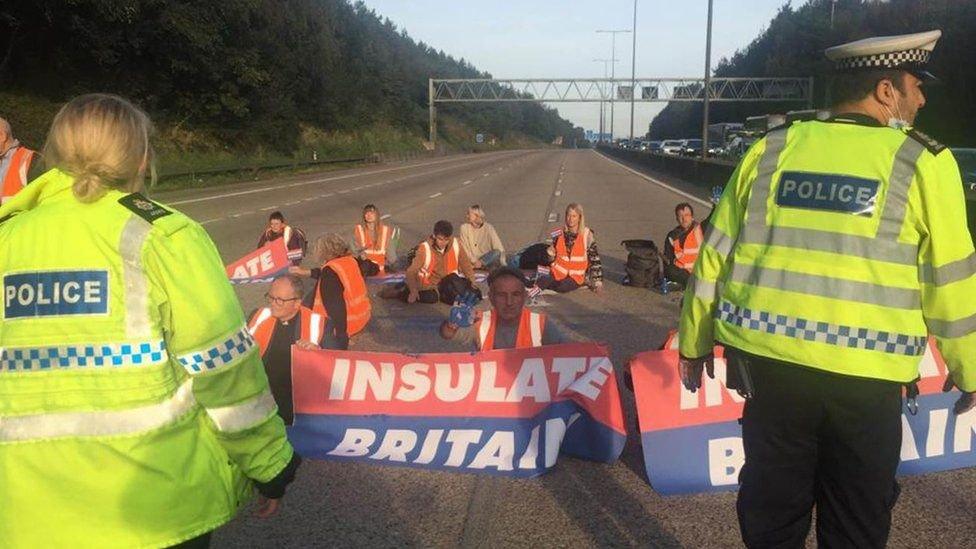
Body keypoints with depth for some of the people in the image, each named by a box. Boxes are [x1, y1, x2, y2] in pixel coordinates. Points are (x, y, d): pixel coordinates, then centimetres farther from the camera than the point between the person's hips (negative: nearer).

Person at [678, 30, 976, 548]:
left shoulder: (771, 148, 5)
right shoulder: (923, 161, -3)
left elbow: (717, 251, 6)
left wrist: (694, 343, 15)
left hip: (768, 357, 3)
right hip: (863, 372, -2)